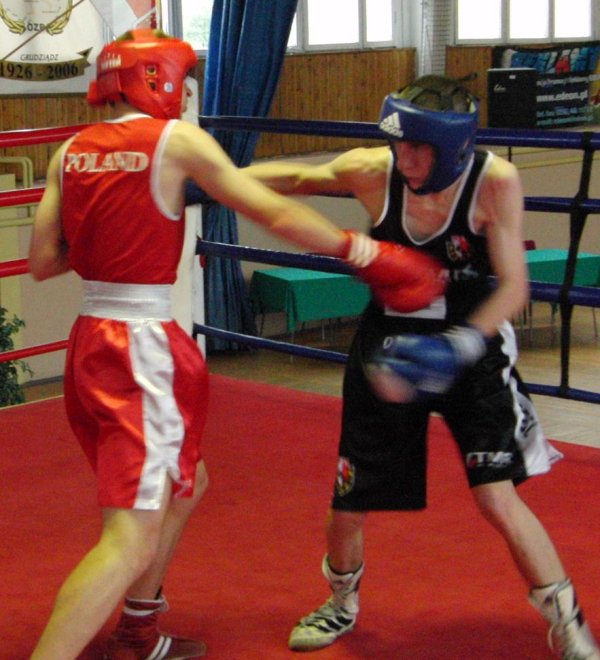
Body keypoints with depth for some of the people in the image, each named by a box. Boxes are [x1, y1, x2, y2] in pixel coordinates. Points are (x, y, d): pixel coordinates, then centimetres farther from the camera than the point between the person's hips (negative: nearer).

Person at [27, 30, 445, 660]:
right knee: (130, 542, -8)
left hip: (88, 341, 8)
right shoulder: (176, 140, -7)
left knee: (181, 484, 27)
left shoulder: (70, 151, 9)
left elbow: (42, 261, 6)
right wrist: (367, 253, 0)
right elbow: (276, 215, -6)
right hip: (141, 345, -8)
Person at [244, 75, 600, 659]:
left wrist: (460, 346, -31)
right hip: (388, 348, 3)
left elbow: (513, 288, -17)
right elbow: (289, 179, -1)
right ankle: (342, 603, 41)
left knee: (497, 497, -14)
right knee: (348, 502, 8)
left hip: (471, 352, -2)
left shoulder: (494, 182, -20)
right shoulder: (372, 172, -17)